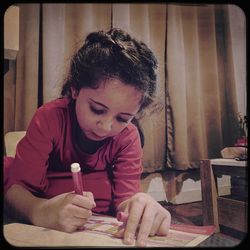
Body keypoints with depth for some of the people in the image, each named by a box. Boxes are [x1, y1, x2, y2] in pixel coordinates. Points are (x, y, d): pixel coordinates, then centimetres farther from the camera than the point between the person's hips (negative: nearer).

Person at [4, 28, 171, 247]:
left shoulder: (128, 137, -22)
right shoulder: (50, 118, -30)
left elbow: (124, 197, -27)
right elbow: (17, 185, -33)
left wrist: (139, 206, -53)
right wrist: (40, 211, -56)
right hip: (45, 197, 0)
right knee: (8, 166, -27)